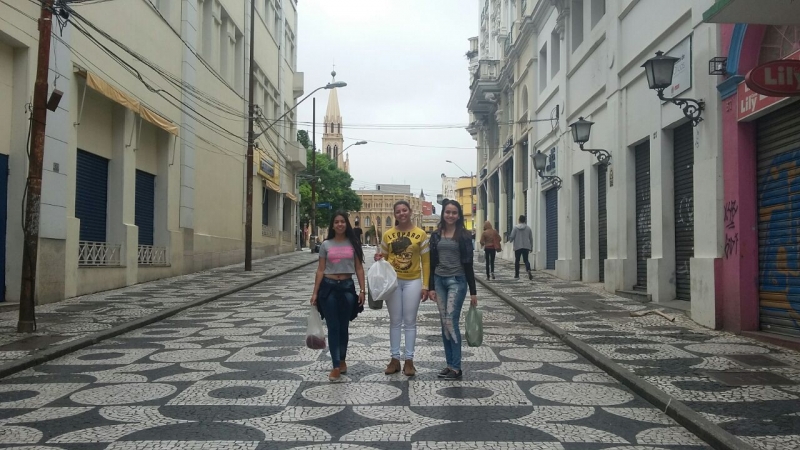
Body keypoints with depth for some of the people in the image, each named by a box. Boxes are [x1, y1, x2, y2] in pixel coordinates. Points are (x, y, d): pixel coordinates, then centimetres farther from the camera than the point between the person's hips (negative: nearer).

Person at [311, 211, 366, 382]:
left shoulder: (353, 244, 4)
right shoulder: (326, 245, 3)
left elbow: (359, 269, 4)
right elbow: (320, 270, 4)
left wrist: (362, 290, -3)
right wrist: (315, 292, -1)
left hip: (347, 286, 1)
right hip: (329, 287, -1)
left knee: (344, 327, 10)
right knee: (333, 327, -1)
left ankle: (342, 360, 28)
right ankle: (336, 366, 1)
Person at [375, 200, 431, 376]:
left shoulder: (420, 234, -3)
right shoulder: (388, 235, 2)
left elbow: (426, 261, -1)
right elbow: (384, 257, 14)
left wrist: (425, 285, -4)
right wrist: (378, 258, -10)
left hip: (412, 281, -1)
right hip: (392, 281, 2)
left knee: (410, 322, 4)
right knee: (395, 321, 8)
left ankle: (409, 360, 12)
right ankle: (395, 359, 17)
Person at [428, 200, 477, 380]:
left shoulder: (464, 235, -3)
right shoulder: (436, 235, 8)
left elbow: (468, 264, -3)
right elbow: (432, 262, 11)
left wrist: (473, 291, -4)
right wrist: (431, 286, 6)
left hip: (457, 281, -4)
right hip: (439, 280, 5)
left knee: (451, 321, -12)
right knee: (444, 323, 6)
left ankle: (456, 367, -5)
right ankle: (450, 364, 14)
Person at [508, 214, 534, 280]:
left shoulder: (515, 228, -6)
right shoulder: (528, 228, 3)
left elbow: (512, 236, -6)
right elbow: (531, 238, 7)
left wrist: (510, 240, 18)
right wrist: (531, 247, 17)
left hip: (517, 247, -2)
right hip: (526, 247, 2)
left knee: (517, 261, 10)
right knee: (526, 260, 4)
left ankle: (516, 275, 13)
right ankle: (529, 270, -24)